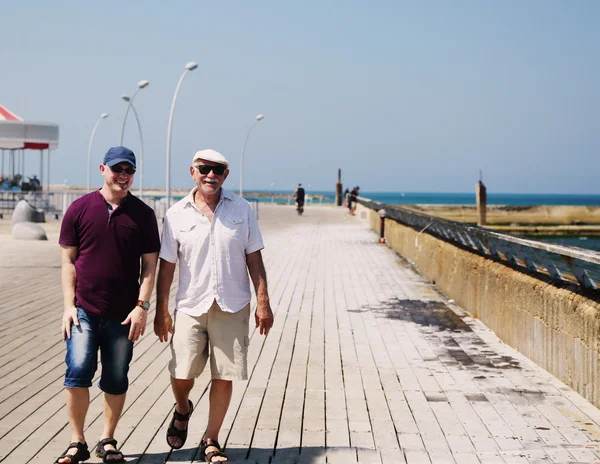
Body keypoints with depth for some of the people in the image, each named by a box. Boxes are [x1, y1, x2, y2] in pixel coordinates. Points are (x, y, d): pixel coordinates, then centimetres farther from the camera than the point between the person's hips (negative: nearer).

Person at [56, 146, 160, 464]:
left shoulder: (143, 214, 4)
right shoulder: (80, 208, 2)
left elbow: (149, 264, 4)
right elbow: (68, 261, 4)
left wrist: (142, 306, -5)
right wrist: (69, 304, -3)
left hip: (123, 315, 1)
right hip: (84, 309, -1)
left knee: (116, 380, 6)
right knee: (78, 371, -10)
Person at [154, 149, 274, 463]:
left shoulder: (241, 210, 4)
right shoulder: (177, 214, 2)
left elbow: (253, 259, 6)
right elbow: (166, 266, 4)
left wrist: (263, 303, 0)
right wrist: (161, 311, 1)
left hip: (232, 307, 0)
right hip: (191, 306, 0)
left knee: (224, 376, 0)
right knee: (181, 374, -3)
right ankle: (182, 411, 32)